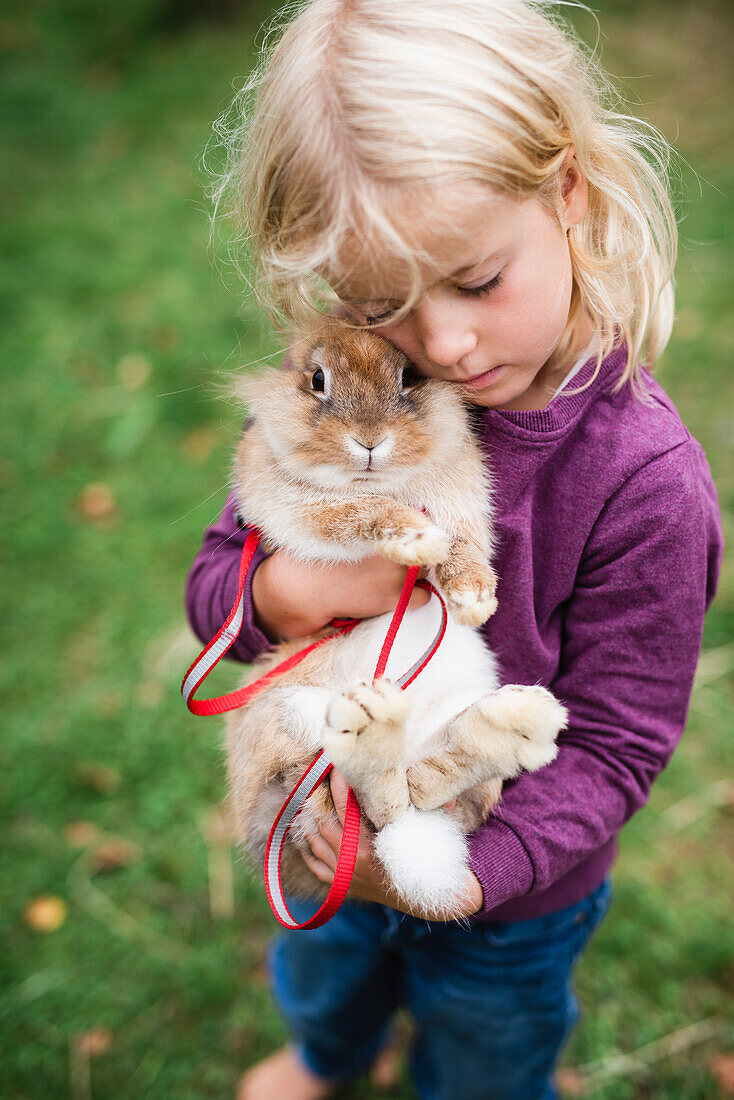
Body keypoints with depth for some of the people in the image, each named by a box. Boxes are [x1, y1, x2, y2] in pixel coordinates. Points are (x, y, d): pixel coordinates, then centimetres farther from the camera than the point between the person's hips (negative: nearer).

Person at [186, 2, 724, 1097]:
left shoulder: (646, 481, -32)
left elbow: (614, 744, -23)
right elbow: (214, 575, -10)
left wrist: (463, 875, -32)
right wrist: (283, 593, -32)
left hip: (516, 894, -4)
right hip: (337, 837, 5)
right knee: (322, 981, 38)